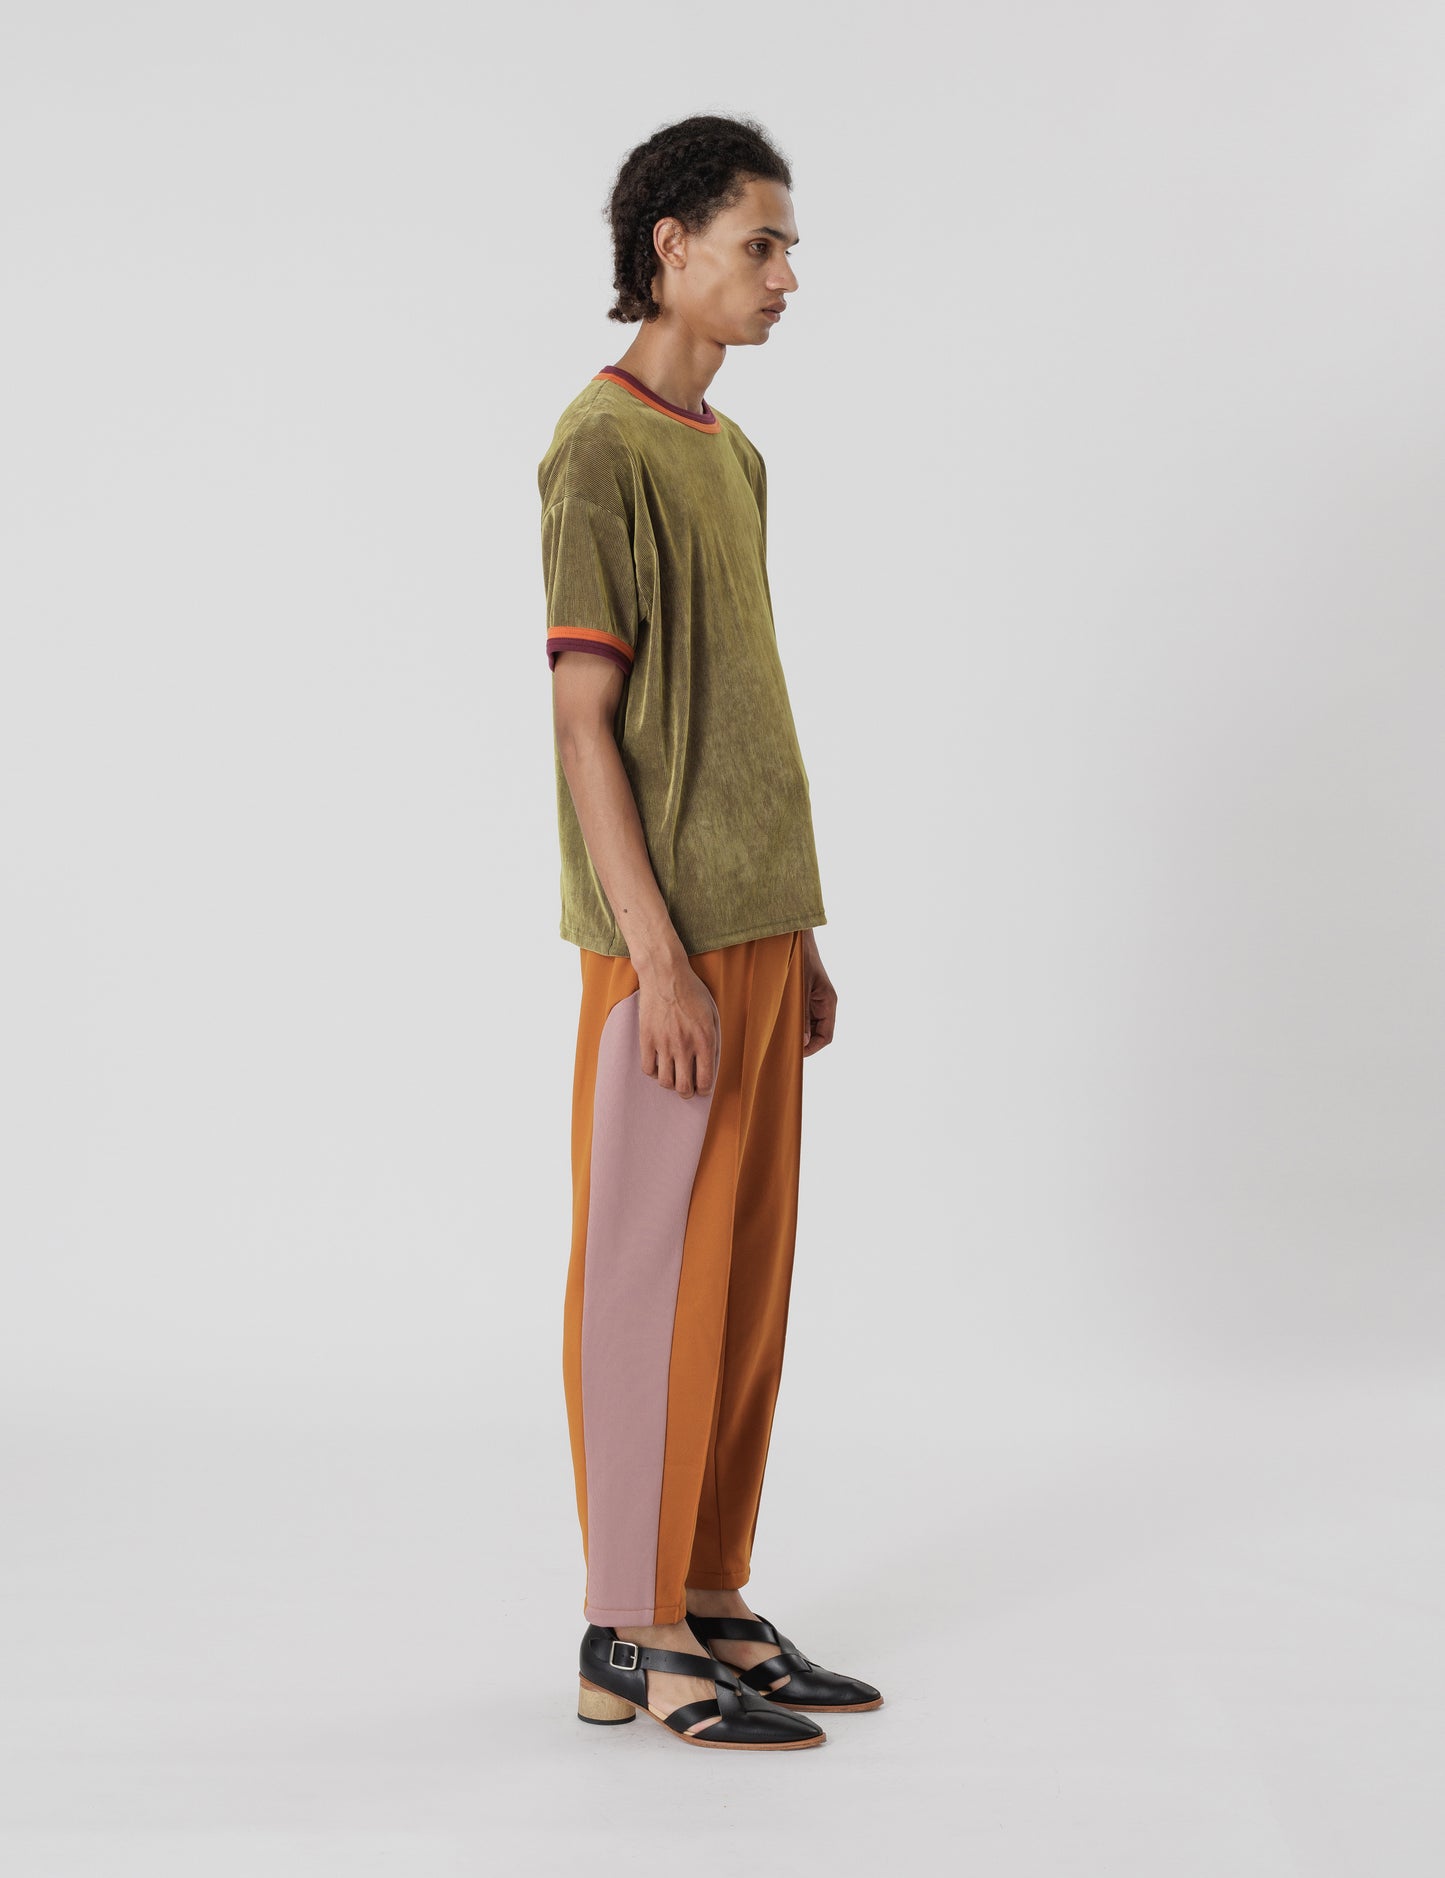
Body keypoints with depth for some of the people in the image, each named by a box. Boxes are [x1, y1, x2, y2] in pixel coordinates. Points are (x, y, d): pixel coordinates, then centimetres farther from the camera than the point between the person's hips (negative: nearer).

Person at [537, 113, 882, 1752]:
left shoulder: (731, 455, 17)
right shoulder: (601, 451, -10)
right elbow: (585, 718, -15)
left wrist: (797, 936, 17)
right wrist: (657, 954, -20)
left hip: (756, 928, 9)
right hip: (670, 943, -9)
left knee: (746, 1270, 11)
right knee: (652, 1275, -3)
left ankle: (708, 1602, 21)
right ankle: (630, 1637, 7)